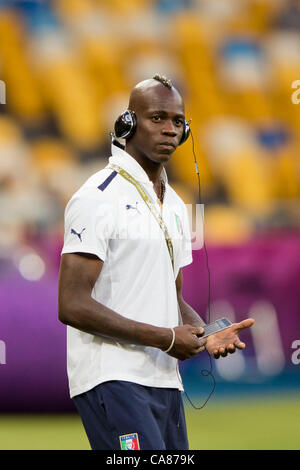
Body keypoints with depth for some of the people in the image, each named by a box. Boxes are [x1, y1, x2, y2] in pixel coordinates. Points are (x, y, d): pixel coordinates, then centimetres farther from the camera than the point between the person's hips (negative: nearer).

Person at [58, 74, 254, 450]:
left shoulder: (174, 206, 19)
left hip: (164, 382, 9)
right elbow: (72, 305, -16)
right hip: (112, 379, -8)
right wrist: (166, 338, -15)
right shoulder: (98, 197, -9)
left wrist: (205, 335, 3)